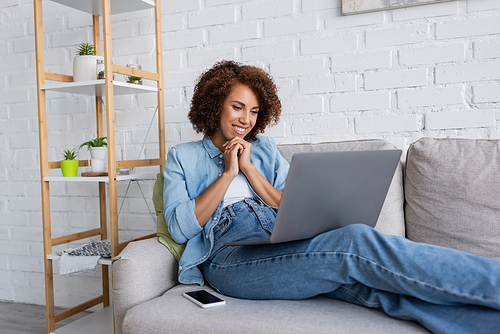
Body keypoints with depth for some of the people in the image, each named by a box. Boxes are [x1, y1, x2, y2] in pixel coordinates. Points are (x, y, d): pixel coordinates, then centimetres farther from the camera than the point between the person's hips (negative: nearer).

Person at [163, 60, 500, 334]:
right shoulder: (182, 157, 16)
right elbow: (179, 227, 0)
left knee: (374, 281, -29)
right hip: (230, 255, -4)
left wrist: (248, 168, 2)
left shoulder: (264, 148, 23)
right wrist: (228, 173, -2)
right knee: (356, 242, -30)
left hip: (284, 243, 4)